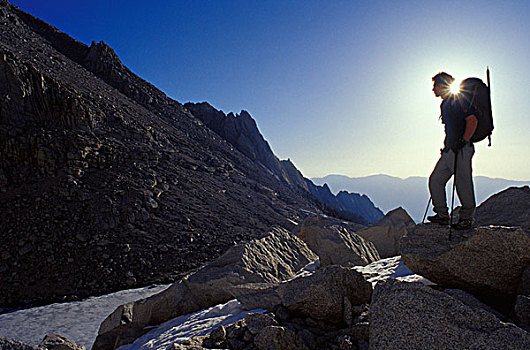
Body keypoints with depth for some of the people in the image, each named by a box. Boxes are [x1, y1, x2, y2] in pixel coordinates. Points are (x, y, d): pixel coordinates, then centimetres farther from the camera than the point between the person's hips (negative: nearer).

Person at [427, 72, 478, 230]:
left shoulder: (459, 100, -8)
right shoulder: (444, 103, 20)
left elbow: (473, 120, -17)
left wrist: (462, 142, -22)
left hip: (462, 150, -9)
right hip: (449, 150, 9)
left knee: (463, 184, -3)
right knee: (435, 180, 5)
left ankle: (467, 218, 10)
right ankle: (442, 215, 11)